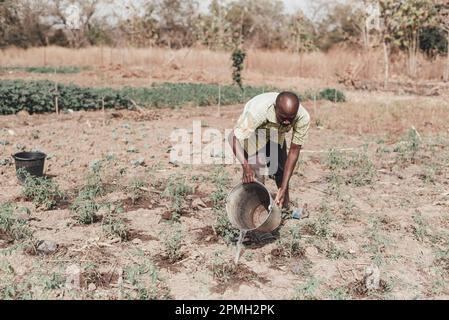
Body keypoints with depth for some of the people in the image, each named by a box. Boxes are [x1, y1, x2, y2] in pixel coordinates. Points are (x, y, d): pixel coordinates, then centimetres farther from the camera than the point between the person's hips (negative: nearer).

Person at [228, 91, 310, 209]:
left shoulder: (303, 118, -33)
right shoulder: (257, 110, -43)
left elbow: (294, 151, -25)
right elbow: (235, 138, -37)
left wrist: (284, 187, -28)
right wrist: (245, 166, -53)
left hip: (276, 137, 3)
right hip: (251, 133, -3)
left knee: (281, 172, 1)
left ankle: (286, 208, 22)